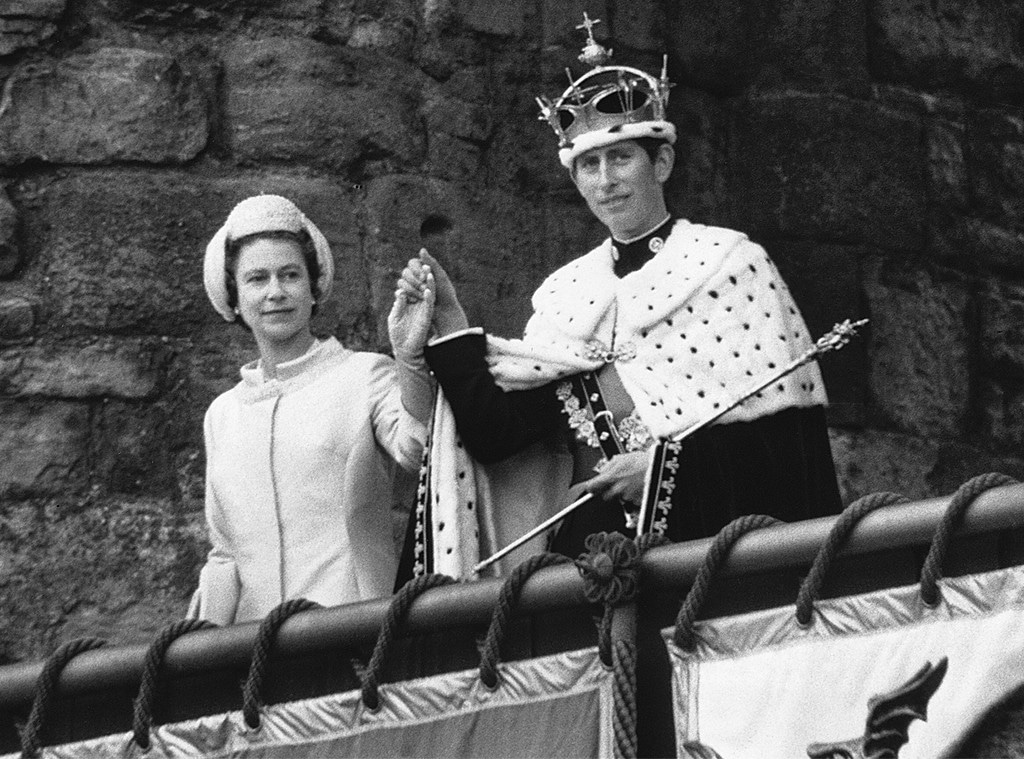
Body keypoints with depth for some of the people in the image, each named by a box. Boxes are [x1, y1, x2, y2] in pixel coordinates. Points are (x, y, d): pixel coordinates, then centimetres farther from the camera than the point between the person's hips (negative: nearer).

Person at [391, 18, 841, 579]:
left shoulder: (729, 259, 2)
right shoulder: (564, 293, 13)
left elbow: (782, 416, -5)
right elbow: (496, 436, 6)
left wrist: (667, 461, -12)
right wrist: (449, 323, -2)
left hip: (712, 537, -3)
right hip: (593, 548, 3)